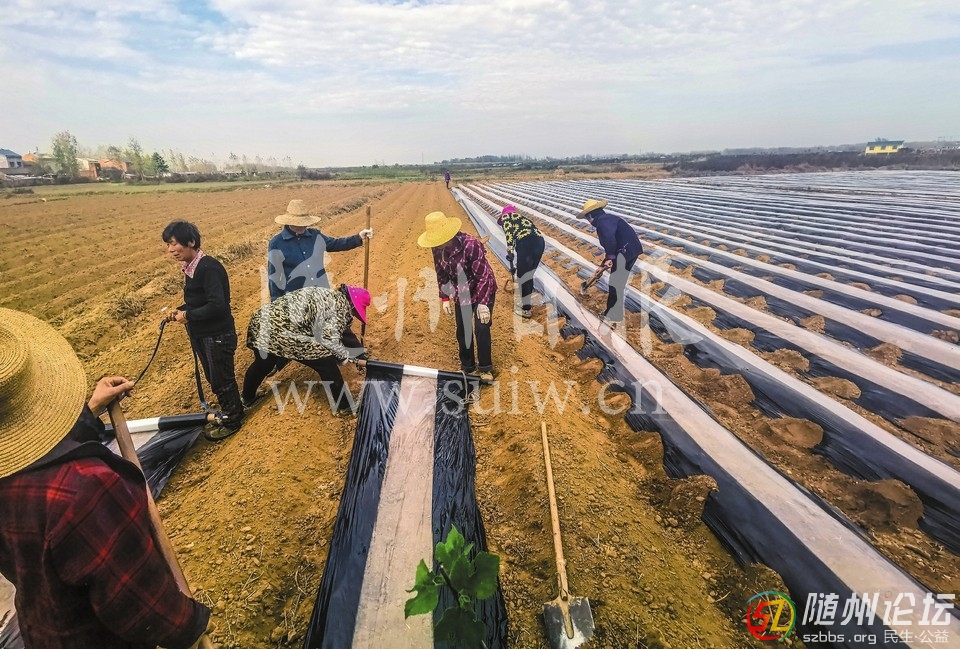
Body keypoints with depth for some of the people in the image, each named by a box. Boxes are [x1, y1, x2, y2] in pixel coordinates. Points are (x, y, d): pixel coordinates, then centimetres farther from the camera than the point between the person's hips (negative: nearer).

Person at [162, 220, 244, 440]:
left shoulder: (209, 268, -23)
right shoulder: (190, 267, 4)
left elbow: (217, 305, -29)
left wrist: (188, 316, -18)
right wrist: (179, 311, 1)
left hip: (217, 335, -9)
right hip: (200, 334, 9)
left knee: (221, 379, 7)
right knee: (213, 378, 22)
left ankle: (232, 421, 25)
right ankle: (229, 411, 41)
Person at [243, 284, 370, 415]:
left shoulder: (330, 296, 19)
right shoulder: (339, 304, -10)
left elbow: (342, 329, 28)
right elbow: (328, 338, -18)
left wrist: (361, 354, 31)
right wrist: (344, 354, 1)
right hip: (281, 331, -10)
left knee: (262, 365, 34)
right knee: (327, 363, -1)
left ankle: (247, 398, 58)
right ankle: (342, 406, 11)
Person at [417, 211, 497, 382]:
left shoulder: (471, 244, -32)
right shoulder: (438, 249, -13)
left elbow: (483, 275, -28)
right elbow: (441, 274, 4)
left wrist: (482, 303, -28)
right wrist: (445, 298, 2)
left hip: (483, 292, -6)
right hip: (461, 294, 6)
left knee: (481, 329, -9)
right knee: (462, 331, 10)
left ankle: (485, 368, 10)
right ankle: (467, 365, 30)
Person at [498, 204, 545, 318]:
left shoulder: (505, 216, 18)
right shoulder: (521, 218, 38)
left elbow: (508, 230, -4)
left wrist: (509, 249, -9)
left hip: (526, 241, -7)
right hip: (539, 241, 7)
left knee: (522, 276, 5)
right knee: (529, 275, 22)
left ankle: (526, 310, 11)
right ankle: (526, 304, 36)